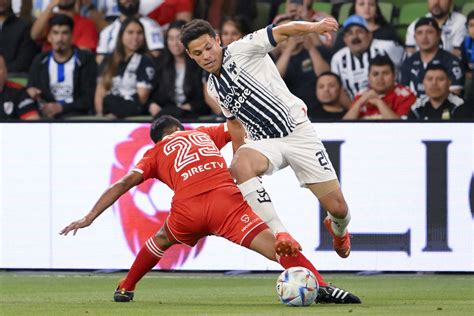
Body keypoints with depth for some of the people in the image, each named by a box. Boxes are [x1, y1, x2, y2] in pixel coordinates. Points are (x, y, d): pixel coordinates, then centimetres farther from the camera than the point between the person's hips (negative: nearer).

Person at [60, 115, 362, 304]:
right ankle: (321, 287, -30)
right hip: (226, 198, -1)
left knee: (163, 240, 34)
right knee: (274, 246, -11)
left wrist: (88, 219, 15)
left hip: (187, 208, 1)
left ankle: (125, 288, 41)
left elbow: (125, 183, 16)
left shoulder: (156, 154, 26)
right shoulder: (206, 134, 31)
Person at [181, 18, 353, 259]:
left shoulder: (241, 49, -4)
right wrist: (238, 156, 31)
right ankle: (279, 233, -39)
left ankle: (338, 229, 35)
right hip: (265, 143, 4)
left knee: (338, 208, -5)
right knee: (240, 165, -34)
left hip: (298, 131, -4)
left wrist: (313, 27, -35)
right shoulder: (213, 88, 14)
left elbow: (283, 31, -16)